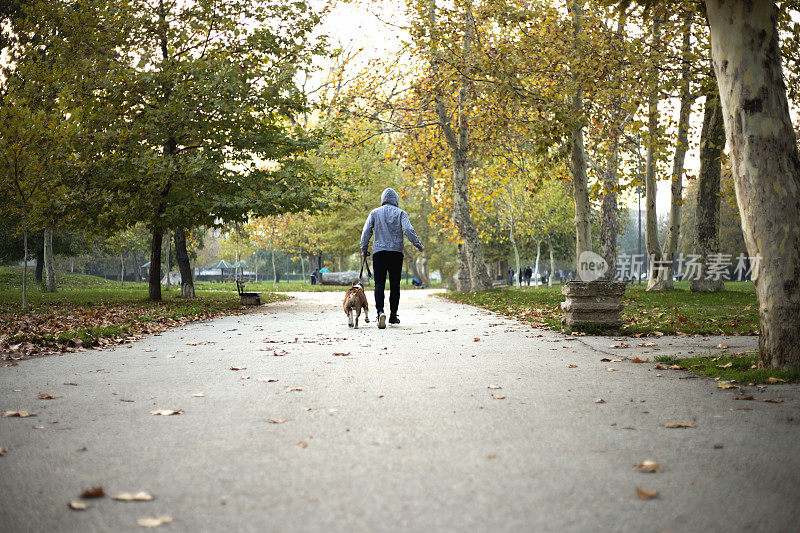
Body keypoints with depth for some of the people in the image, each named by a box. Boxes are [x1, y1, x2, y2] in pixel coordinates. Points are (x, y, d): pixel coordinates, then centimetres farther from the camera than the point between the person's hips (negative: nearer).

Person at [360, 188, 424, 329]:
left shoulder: (375, 213, 8)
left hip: (379, 252, 0)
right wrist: (419, 245, 0)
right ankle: (393, 316, 13)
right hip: (396, 252, 0)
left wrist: (363, 249, 9)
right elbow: (408, 230, -8)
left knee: (379, 284, -4)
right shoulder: (400, 213, 4)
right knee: (395, 285, 8)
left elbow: (366, 231, 2)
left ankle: (380, 311, -26)